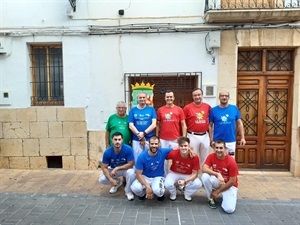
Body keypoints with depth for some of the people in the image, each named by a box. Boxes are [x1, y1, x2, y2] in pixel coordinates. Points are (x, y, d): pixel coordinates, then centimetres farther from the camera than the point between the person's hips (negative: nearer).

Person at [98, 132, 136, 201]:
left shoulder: (128, 149, -28)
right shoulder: (107, 152, -22)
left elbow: (131, 164, -25)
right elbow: (104, 167, -16)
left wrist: (116, 169, -30)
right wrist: (111, 180, -29)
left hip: (126, 169, -2)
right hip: (113, 170, 3)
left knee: (131, 172, -35)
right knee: (101, 180, -18)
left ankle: (128, 191, -5)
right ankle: (118, 182, 14)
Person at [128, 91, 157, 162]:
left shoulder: (151, 109, 3)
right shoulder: (133, 110, 5)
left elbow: (154, 124, -5)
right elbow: (131, 126, -1)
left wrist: (144, 133, -16)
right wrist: (139, 134, -13)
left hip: (150, 139, 0)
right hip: (136, 140, 1)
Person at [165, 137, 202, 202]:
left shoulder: (195, 157, -25)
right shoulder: (173, 153, -27)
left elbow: (195, 174, -19)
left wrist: (185, 181, -33)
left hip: (188, 176, 1)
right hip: (174, 173, 0)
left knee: (198, 184, -26)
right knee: (168, 184, -30)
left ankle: (187, 194, 9)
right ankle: (173, 194, 9)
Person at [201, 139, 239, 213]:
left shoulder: (231, 161, -23)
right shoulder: (211, 156, -13)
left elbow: (232, 181, -17)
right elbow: (204, 169, -24)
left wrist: (217, 191, -13)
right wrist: (218, 174, -37)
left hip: (229, 185, -3)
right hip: (217, 182, 3)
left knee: (229, 209, -25)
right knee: (205, 176, -29)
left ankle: (226, 196, 11)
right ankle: (211, 199, -5)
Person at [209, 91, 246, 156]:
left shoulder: (234, 108, 0)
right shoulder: (213, 110, -3)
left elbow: (239, 123, 4)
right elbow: (210, 125, 1)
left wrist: (242, 137, 0)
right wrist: (211, 140, -3)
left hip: (231, 141, 1)